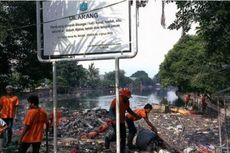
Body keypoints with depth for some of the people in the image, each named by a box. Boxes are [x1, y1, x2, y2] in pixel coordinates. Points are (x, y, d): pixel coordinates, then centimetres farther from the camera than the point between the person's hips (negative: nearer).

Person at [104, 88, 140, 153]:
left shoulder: (127, 101, 1)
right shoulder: (116, 101, -20)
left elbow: (128, 109, 17)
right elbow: (111, 110, -21)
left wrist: (135, 115, 17)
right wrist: (113, 118, -36)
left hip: (122, 121, 7)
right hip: (115, 121, -7)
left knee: (123, 136, 8)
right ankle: (108, 138, 26)